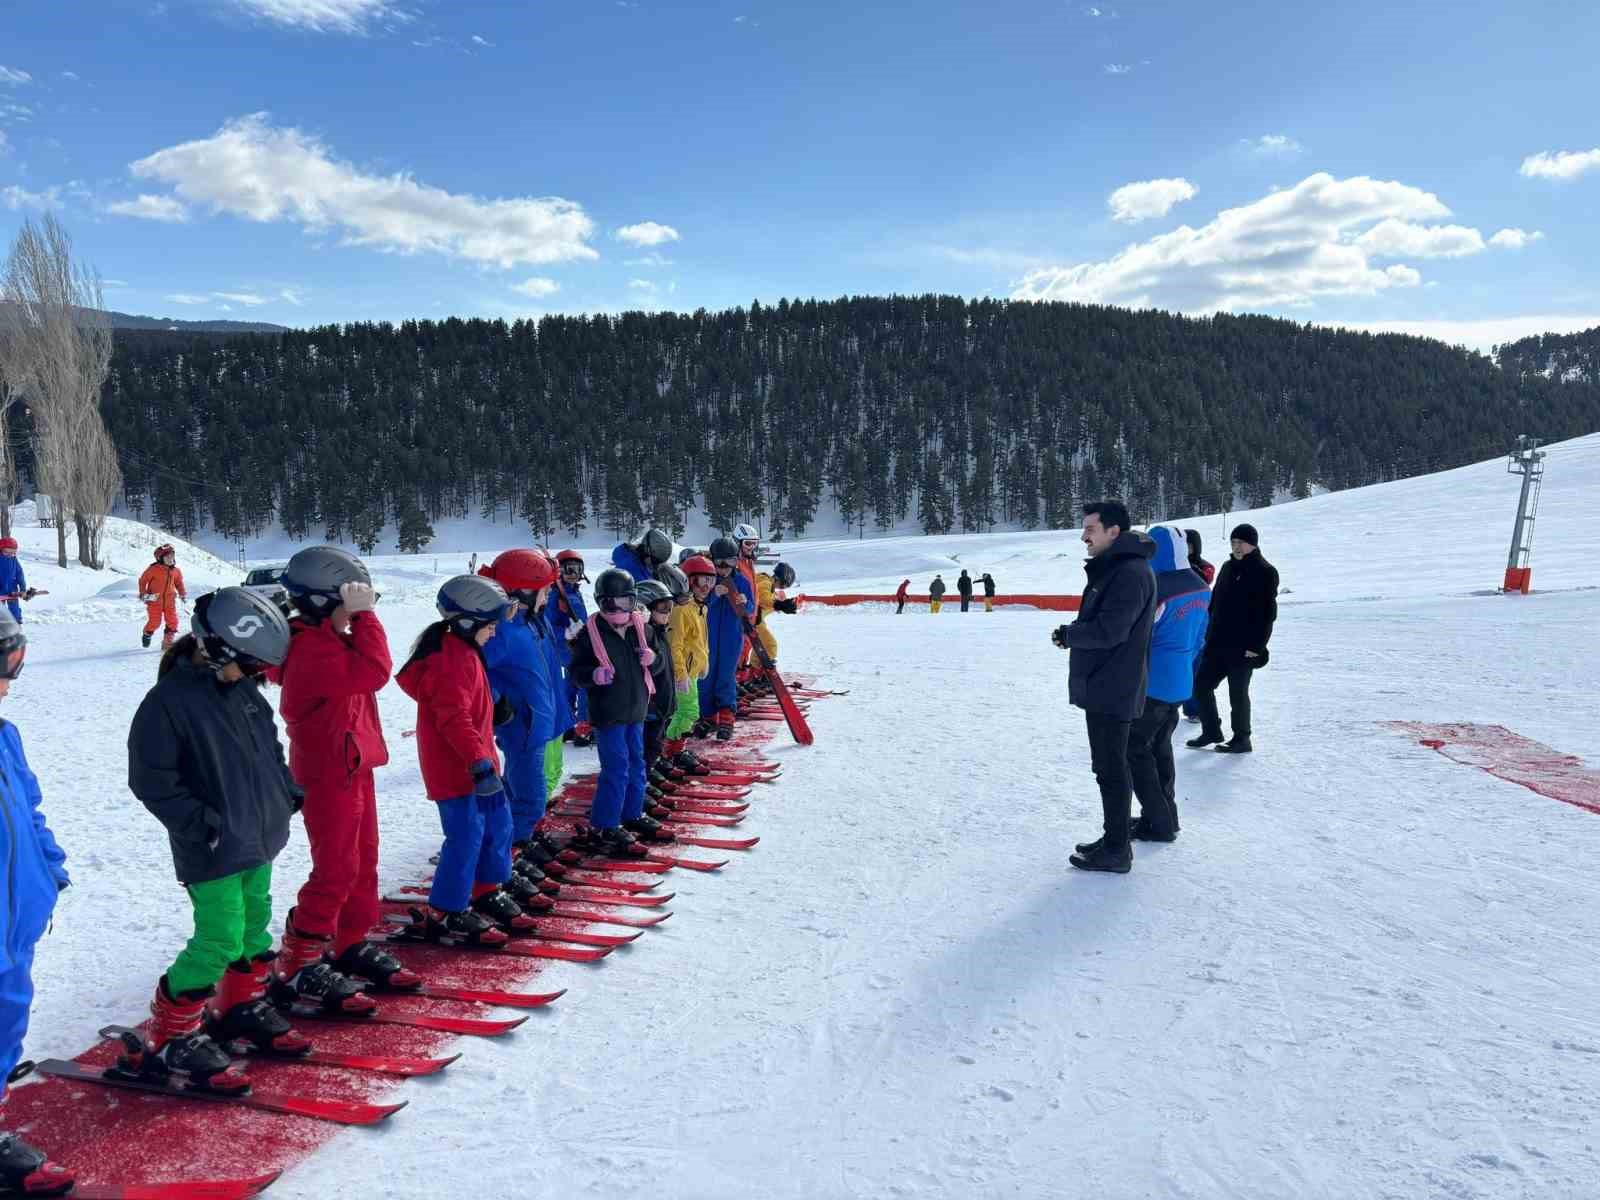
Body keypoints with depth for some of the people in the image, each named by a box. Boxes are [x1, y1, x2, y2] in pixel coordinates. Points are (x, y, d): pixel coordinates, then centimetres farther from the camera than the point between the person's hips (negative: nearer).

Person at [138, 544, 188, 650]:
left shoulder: (176, 571, 5)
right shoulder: (153, 569, -9)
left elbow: (179, 583, 20)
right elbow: (143, 580, 1)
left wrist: (183, 594, 10)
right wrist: (143, 594, -5)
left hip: (170, 601, 4)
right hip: (155, 600, -4)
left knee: (173, 622, -2)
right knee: (154, 621, -5)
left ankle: (167, 643, 9)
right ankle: (147, 635, 27)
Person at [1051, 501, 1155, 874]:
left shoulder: (1131, 573, -19)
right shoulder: (1112, 569, 15)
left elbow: (1109, 631, -25)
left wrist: (1068, 634, -10)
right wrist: (1073, 634, 1)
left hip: (1112, 691, -10)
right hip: (1102, 688, 10)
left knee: (1111, 769, -3)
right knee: (1109, 767, 17)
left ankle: (1116, 852, 6)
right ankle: (1114, 840, 28)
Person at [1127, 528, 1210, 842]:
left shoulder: (1156, 589, -22)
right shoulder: (1200, 588, 5)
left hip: (1152, 684, -9)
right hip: (1180, 683, 9)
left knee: (1136, 749, 2)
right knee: (1160, 748, 19)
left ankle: (1158, 822, 4)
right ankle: (1166, 816, 25)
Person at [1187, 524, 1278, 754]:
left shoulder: (1265, 572, -9)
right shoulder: (1228, 567, 13)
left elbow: (1268, 613, -13)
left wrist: (1257, 646, -17)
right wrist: (1209, 634, 14)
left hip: (1244, 647, -7)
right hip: (1217, 642, 7)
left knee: (1238, 693, 1)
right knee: (1201, 685, 7)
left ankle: (1242, 739, 16)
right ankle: (1211, 731, 22)